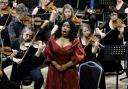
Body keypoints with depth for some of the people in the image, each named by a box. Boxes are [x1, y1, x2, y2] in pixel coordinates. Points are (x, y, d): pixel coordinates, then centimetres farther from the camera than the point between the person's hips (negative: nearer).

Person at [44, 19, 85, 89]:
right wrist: (56, 65, -10)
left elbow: (79, 56, -10)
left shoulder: (75, 42, -4)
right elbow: (47, 54, 1)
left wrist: (66, 66, -12)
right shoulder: (52, 39, 2)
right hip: (54, 71, 1)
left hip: (69, 72, -1)